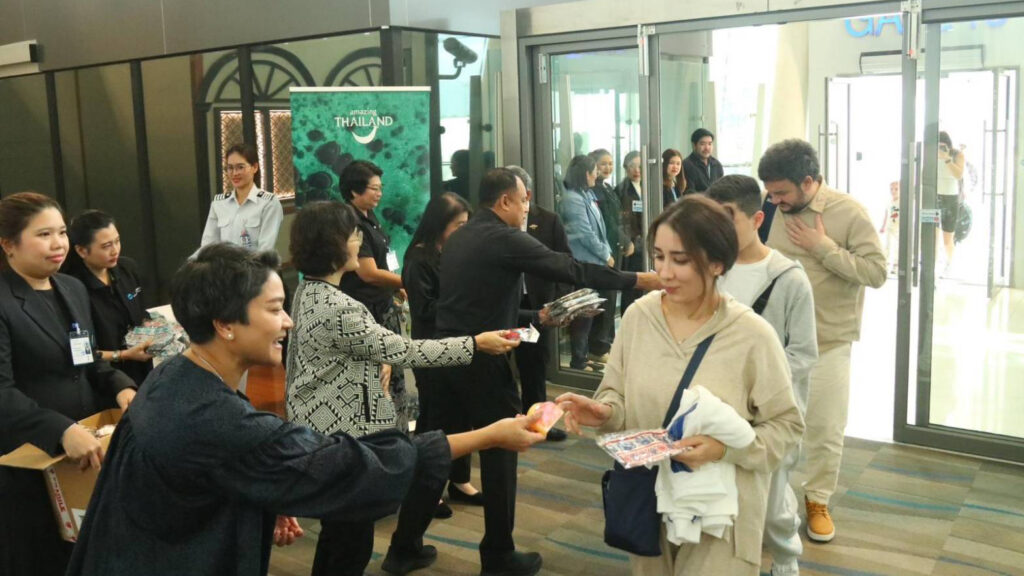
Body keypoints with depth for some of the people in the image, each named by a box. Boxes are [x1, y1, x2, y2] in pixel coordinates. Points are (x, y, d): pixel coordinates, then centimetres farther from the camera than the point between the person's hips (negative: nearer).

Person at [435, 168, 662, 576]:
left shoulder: (458, 238, 13)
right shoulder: (504, 239, -13)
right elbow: (570, 269, -15)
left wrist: (535, 318, 19)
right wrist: (637, 279, -10)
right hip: (481, 361, -8)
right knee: (500, 452, 5)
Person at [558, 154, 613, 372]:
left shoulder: (587, 195, 13)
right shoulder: (572, 199, -16)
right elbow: (586, 234, -17)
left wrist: (607, 252, 6)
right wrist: (606, 256, -7)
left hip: (594, 262, 9)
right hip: (583, 264, -9)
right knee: (583, 313, -2)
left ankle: (582, 356, 22)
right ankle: (578, 360, 8)